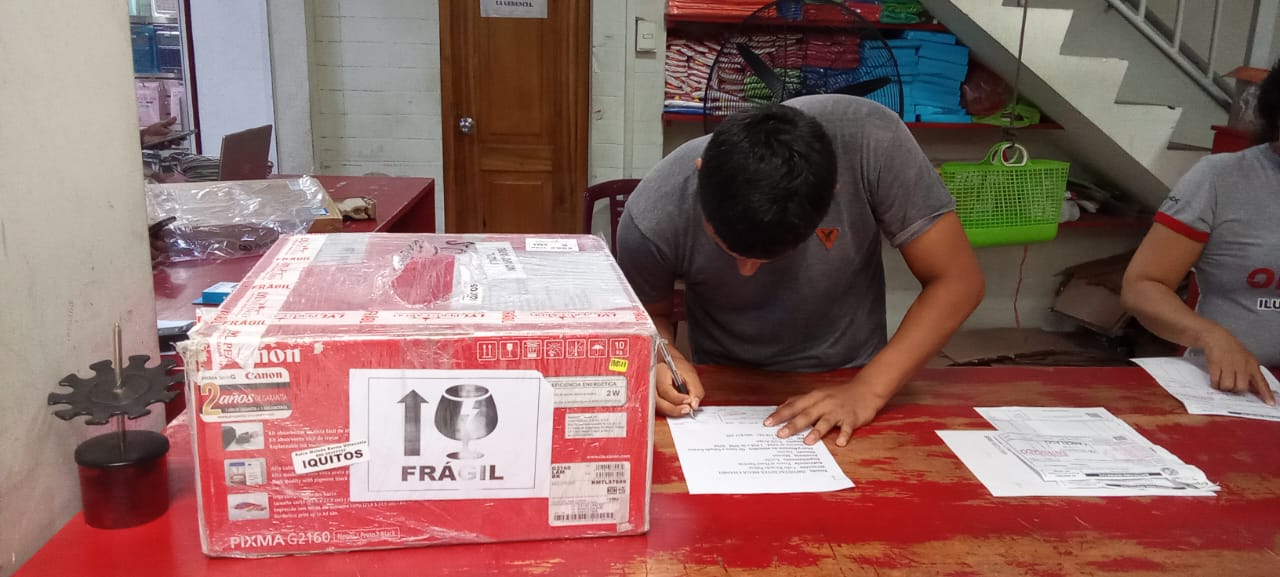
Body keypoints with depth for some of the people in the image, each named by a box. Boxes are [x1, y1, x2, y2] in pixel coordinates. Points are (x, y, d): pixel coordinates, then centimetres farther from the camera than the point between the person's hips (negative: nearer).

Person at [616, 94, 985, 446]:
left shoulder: (870, 139, -27)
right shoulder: (653, 218, -25)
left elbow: (956, 280, -17)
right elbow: (648, 317, -3)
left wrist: (868, 390, -26)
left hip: (848, 387, 1)